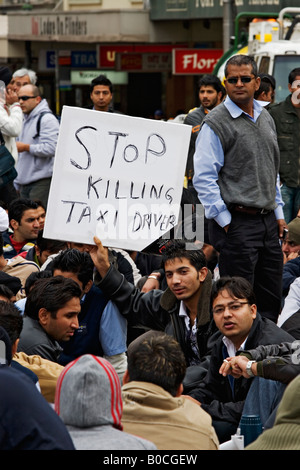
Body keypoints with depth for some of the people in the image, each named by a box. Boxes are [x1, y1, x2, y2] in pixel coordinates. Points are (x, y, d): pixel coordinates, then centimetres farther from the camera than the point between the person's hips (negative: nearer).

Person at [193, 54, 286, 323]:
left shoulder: (266, 119, 15)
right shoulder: (216, 123, -8)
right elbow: (203, 178, -12)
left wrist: (278, 212, 17)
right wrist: (224, 220, -15)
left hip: (268, 221, 7)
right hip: (237, 222, -7)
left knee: (271, 301, 10)